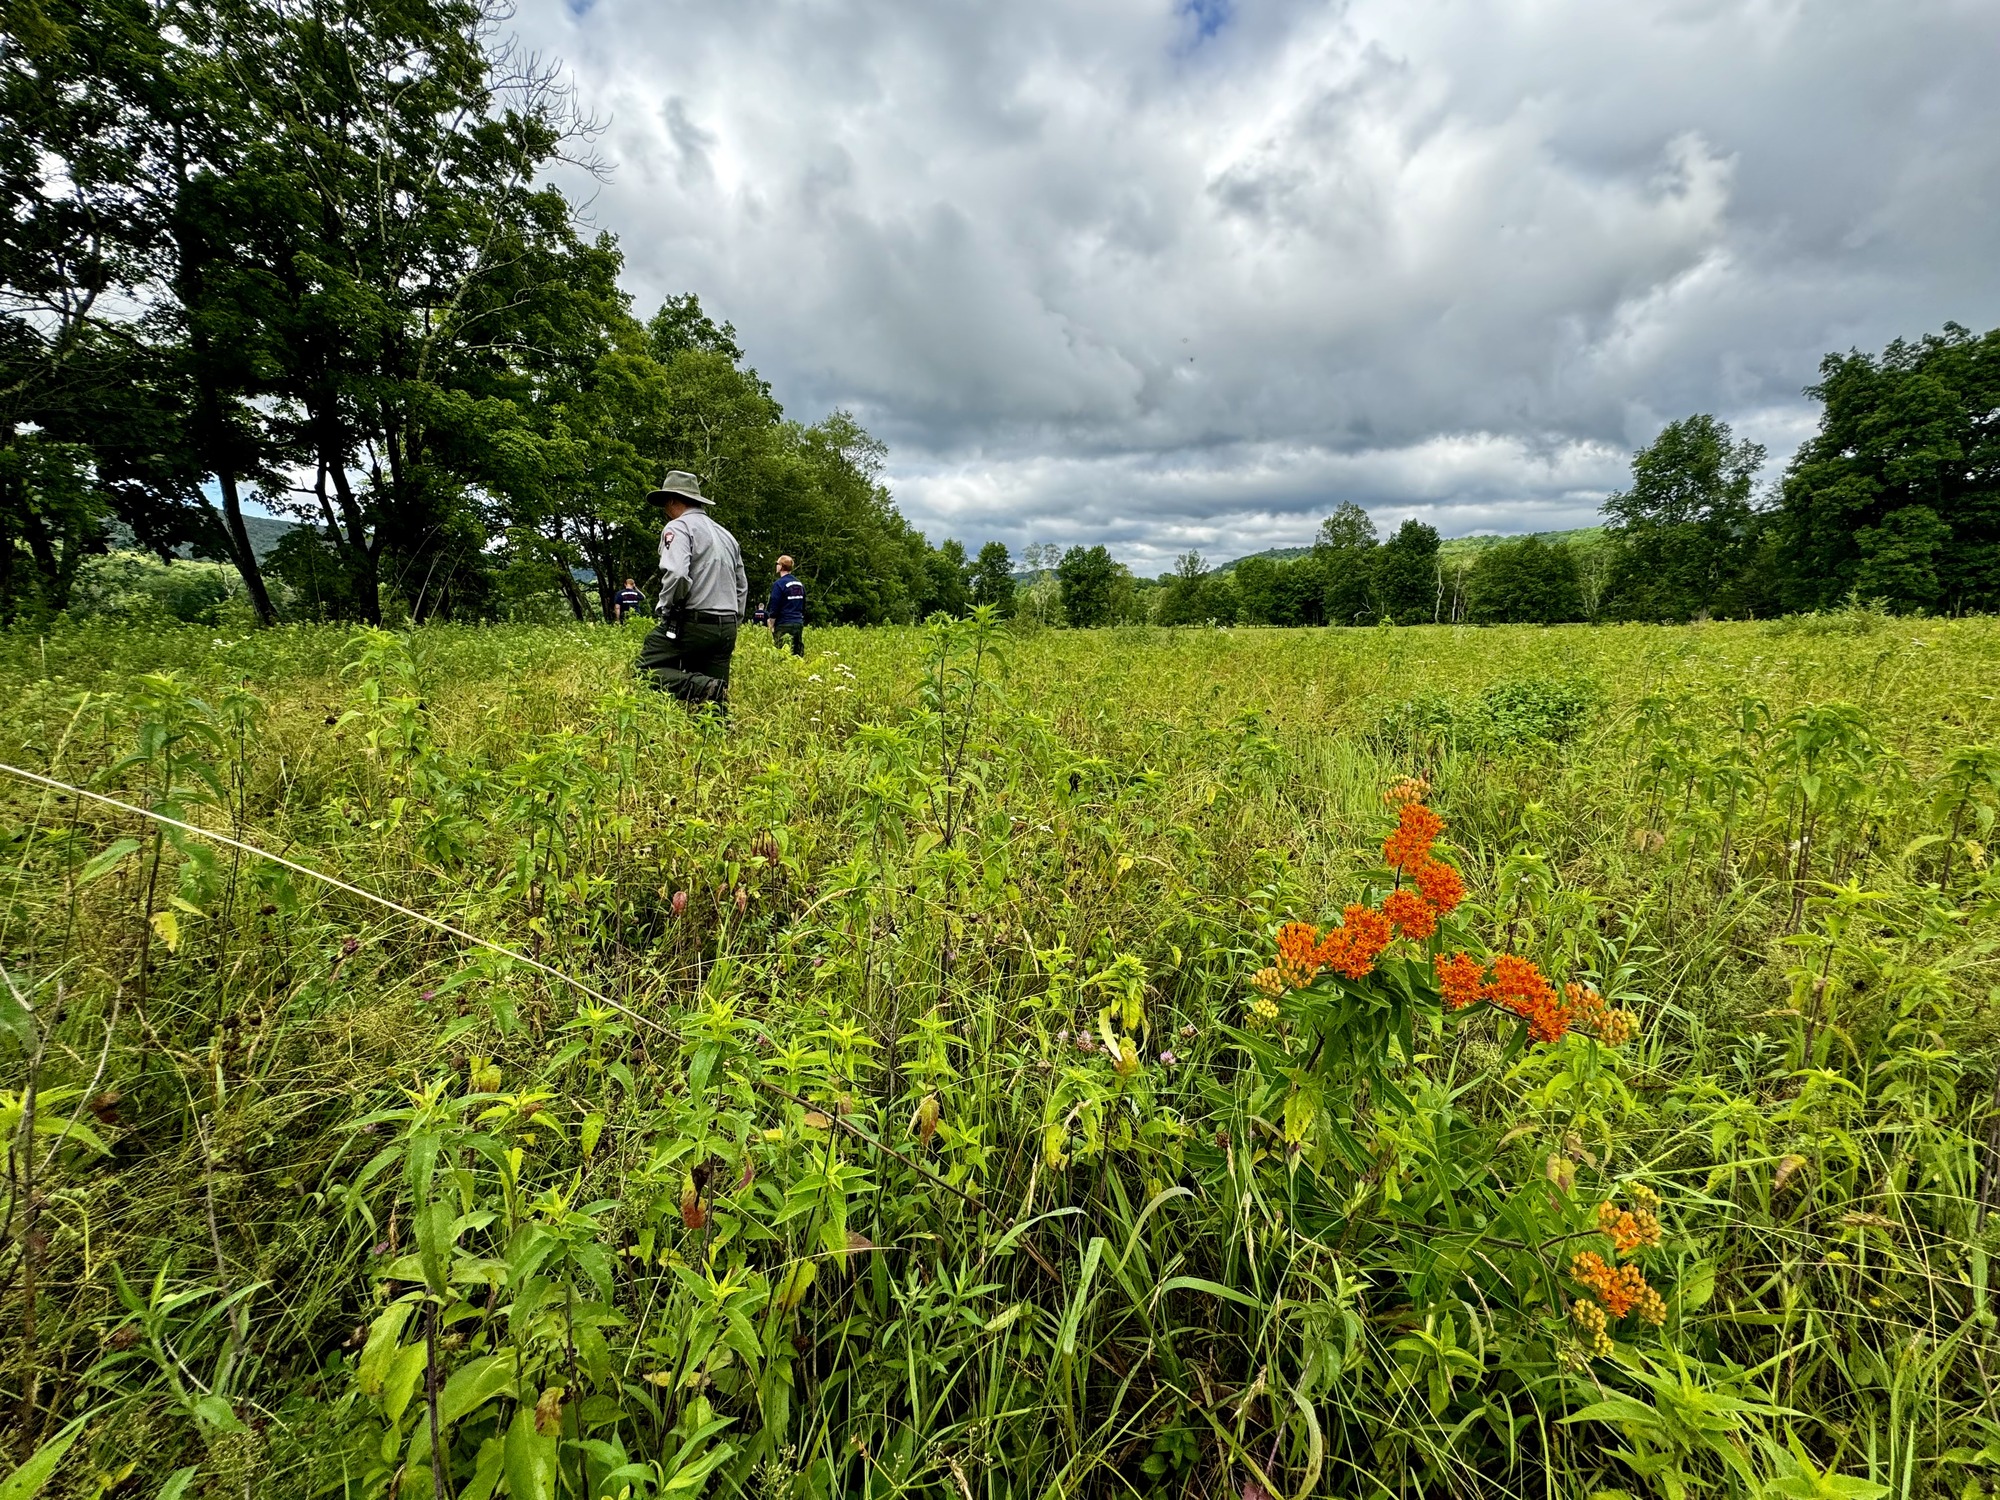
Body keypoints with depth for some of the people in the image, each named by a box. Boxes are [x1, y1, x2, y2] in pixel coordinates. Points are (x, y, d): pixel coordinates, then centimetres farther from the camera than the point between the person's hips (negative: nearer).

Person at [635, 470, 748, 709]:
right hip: (726, 630, 8)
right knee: (715, 702, 8)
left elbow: (676, 574, -22)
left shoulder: (679, 527, -4)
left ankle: (703, 688, -23)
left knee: (646, 671, -1)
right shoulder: (726, 535, 22)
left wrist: (664, 607, -6)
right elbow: (742, 587, 25)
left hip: (691, 623, -7)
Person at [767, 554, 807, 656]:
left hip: (784, 625, -6)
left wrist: (771, 626, -4)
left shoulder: (778, 584, -8)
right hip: (799, 624, 6)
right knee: (798, 655, 7)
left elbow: (774, 608, -10)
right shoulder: (800, 584, 12)